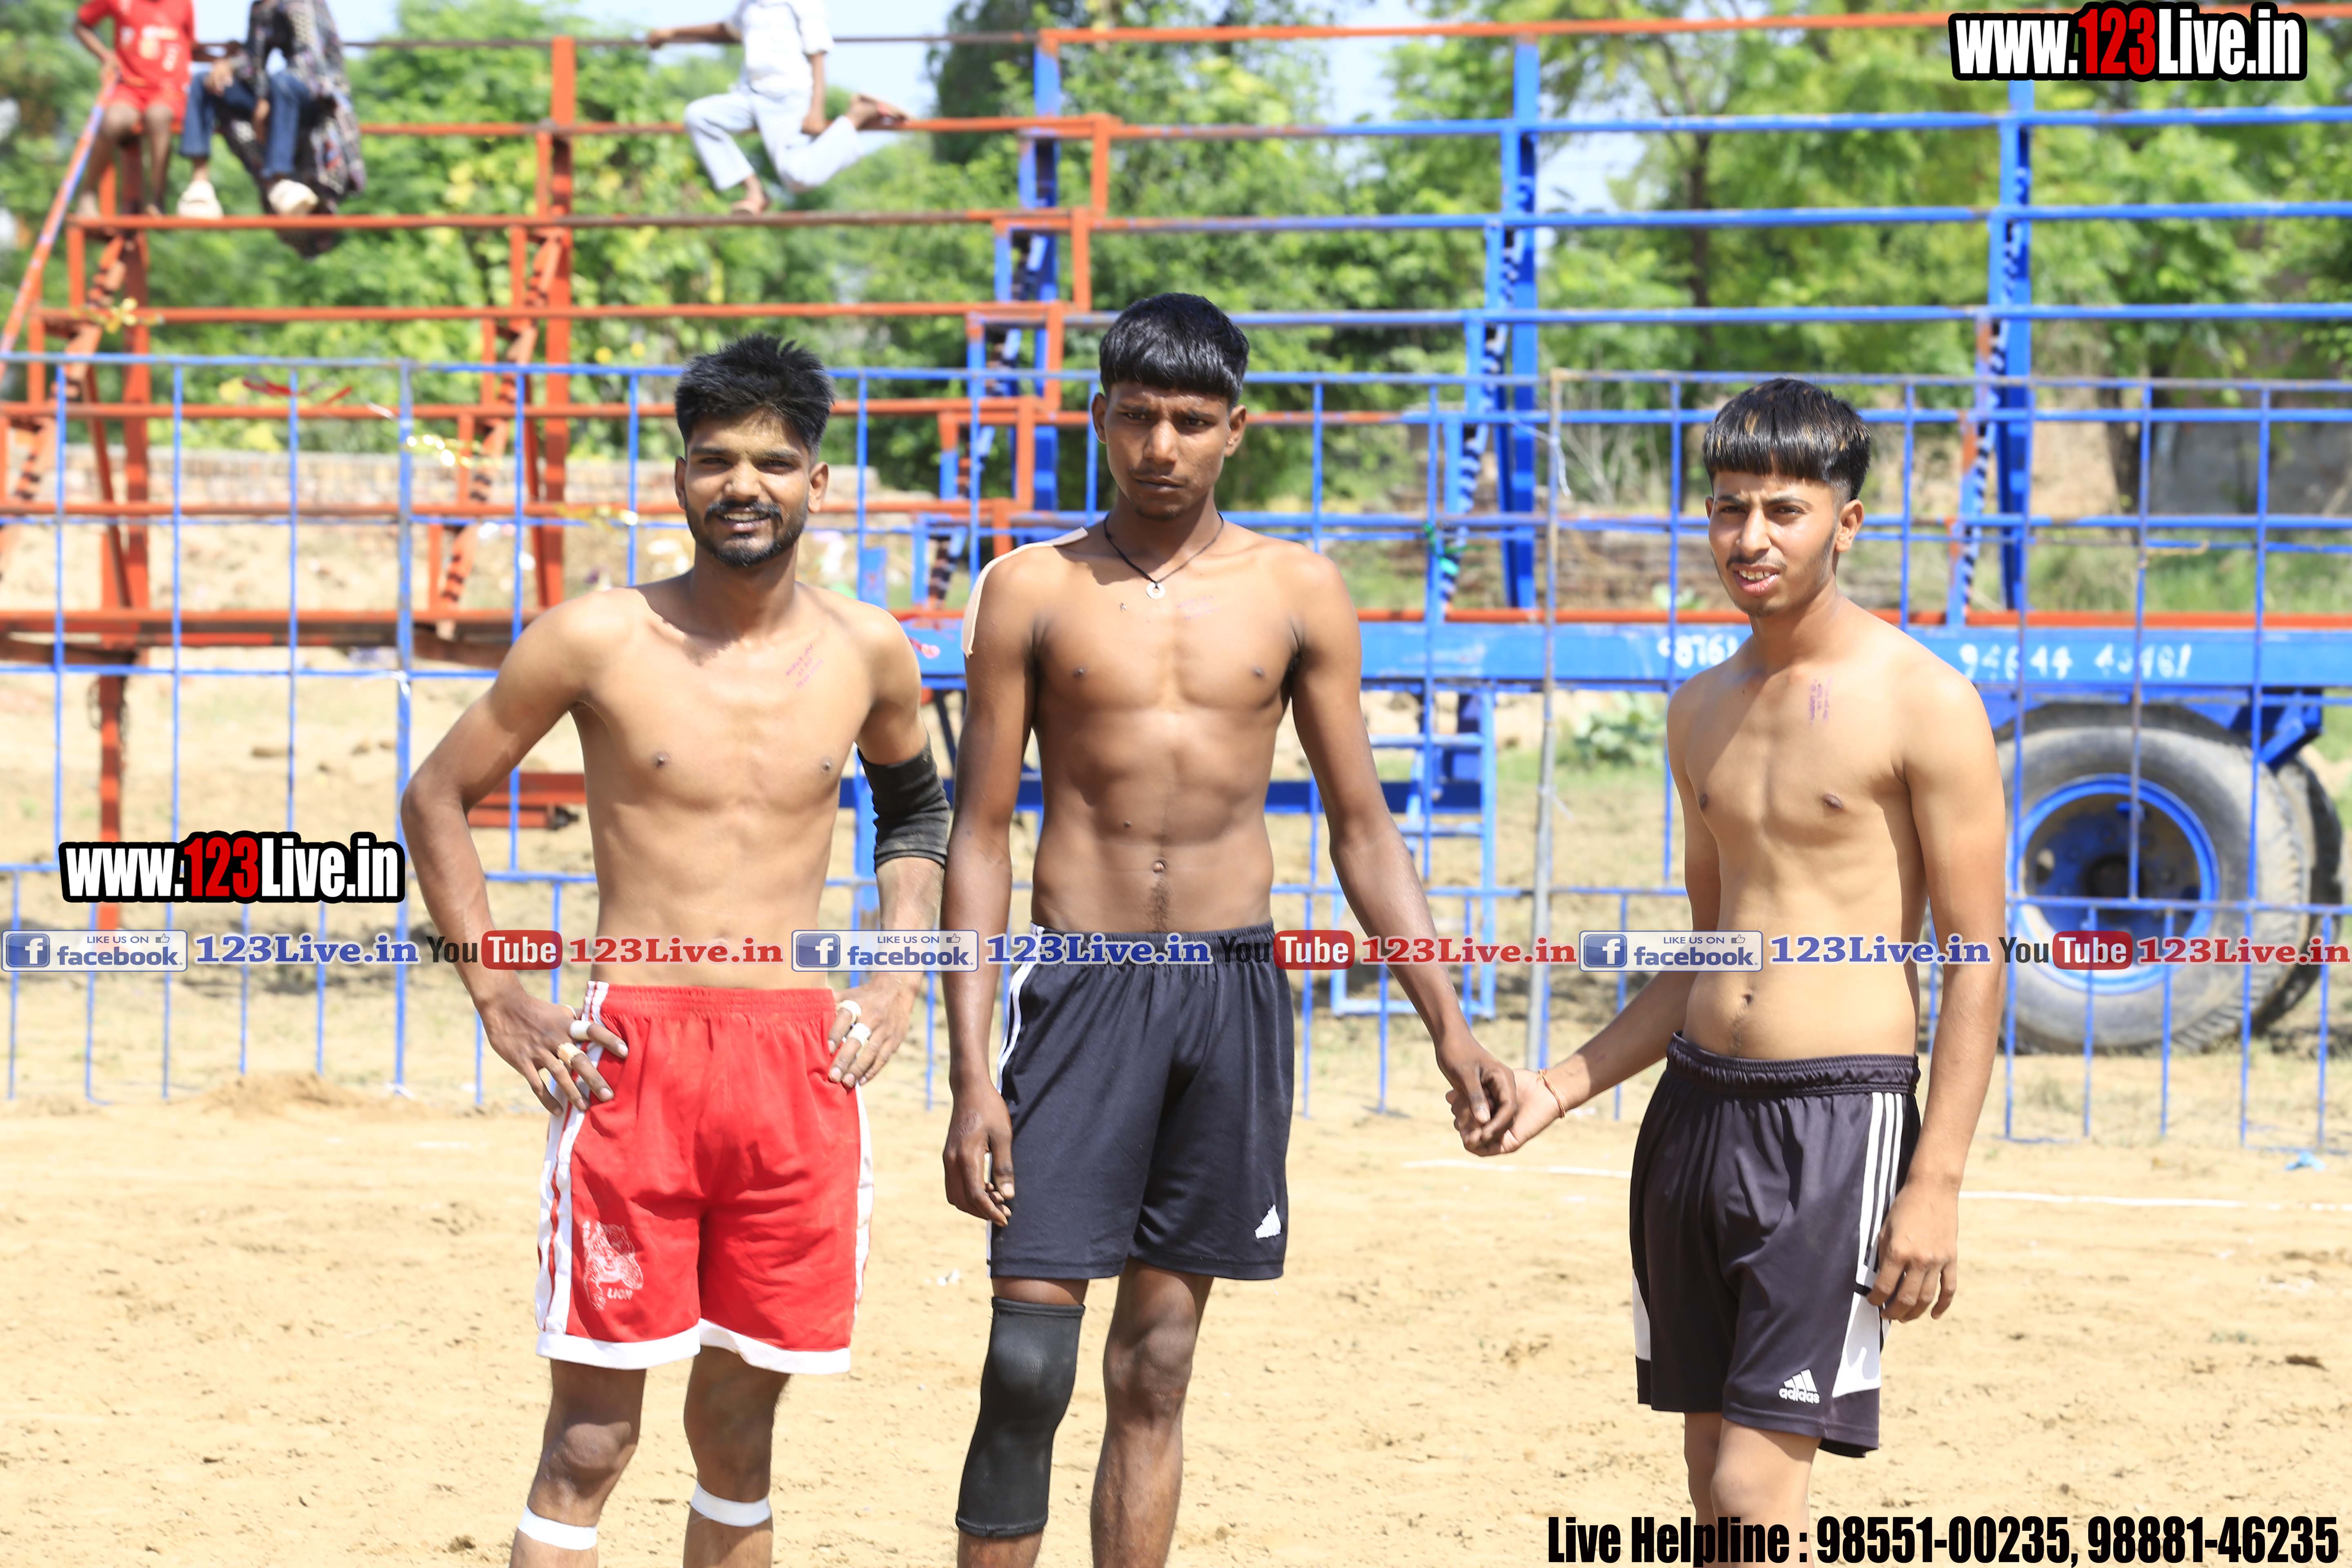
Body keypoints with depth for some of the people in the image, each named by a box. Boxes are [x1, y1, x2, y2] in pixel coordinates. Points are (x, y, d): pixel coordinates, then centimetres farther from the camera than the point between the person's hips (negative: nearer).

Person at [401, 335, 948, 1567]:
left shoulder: (865, 653, 7)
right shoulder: (598, 641, -3)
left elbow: (919, 806, 27)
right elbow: (436, 799, 7)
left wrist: (899, 975, 14)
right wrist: (496, 999, 1)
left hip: (801, 1066, 3)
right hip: (630, 1057, -3)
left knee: (739, 1434, 10)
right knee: (590, 1440, -6)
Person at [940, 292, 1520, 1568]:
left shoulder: (1297, 592, 6)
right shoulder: (1034, 591, 0)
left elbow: (1362, 828, 11)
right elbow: (979, 838, 1)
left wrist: (1448, 1024, 3)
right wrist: (972, 1077, -6)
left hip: (1234, 986, 2)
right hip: (1081, 984, -2)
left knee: (1155, 1367, 7)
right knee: (1027, 1360, -10)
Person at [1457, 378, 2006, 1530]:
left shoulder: (1921, 702, -8)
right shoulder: (1703, 712, 14)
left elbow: (1977, 961, -9)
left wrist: (1937, 1186, -15)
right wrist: (1560, 1088, 13)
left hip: (1839, 1117, -7)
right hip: (1696, 1108, 7)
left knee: (1755, 1487, -13)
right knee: (1710, 1470, 9)